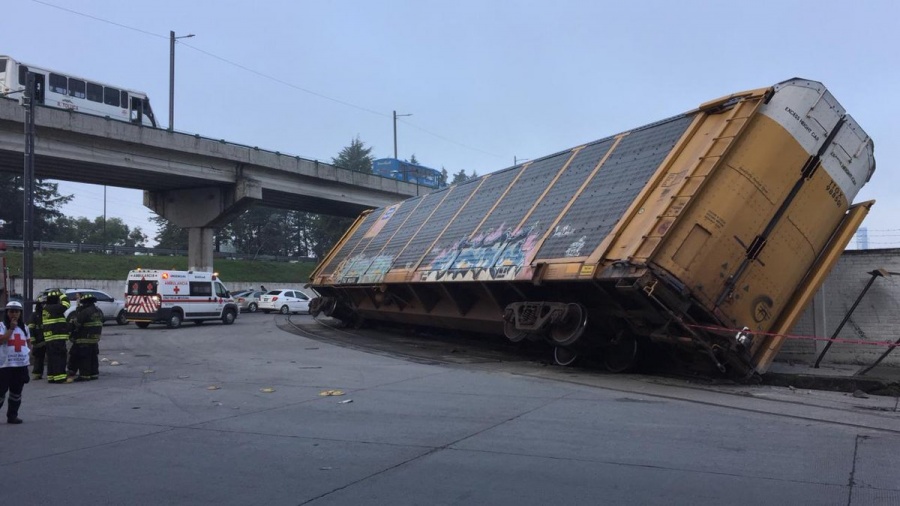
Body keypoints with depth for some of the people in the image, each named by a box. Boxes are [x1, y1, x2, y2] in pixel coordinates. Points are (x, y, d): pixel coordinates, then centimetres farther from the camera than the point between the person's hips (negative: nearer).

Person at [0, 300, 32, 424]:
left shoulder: (24, 327, 12)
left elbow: (28, 342, 23)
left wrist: (29, 350, 6)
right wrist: (11, 328, -17)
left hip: (22, 364, 5)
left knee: (17, 392, 11)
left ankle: (12, 415, 19)